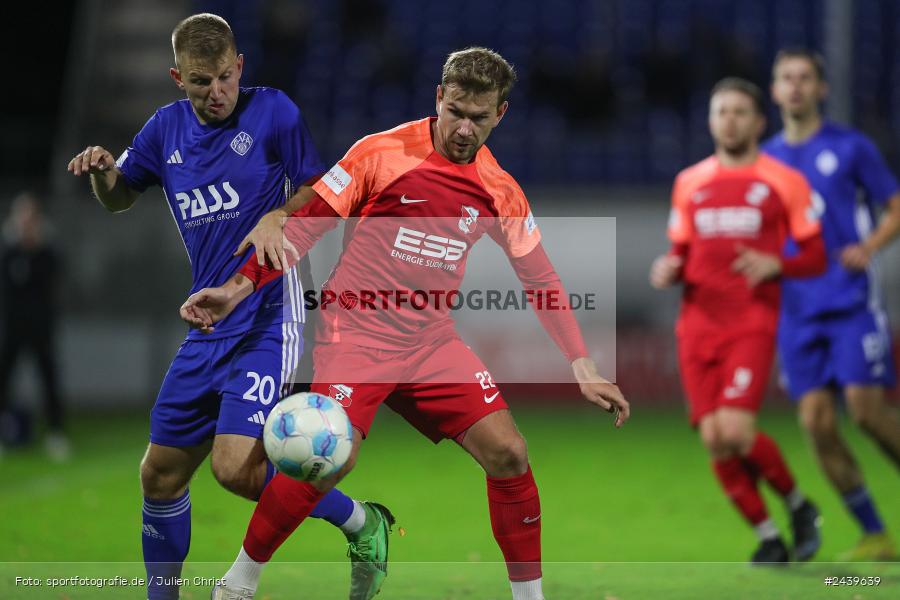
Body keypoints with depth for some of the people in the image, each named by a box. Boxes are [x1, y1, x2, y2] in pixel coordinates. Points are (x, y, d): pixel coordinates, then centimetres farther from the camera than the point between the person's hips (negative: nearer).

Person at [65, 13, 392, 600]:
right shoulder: (166, 128, 8)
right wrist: (101, 171, -1)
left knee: (236, 467, -21)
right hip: (208, 327, 6)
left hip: (268, 320, -6)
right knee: (161, 475, 9)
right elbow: (119, 198, 21)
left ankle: (362, 524, 0)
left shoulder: (272, 112, -7)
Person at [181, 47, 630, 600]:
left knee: (508, 453, -9)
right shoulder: (382, 154, -9)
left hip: (431, 341, 4)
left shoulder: (502, 192, 3)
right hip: (356, 331, -4)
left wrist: (584, 369, 5)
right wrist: (239, 288, -11)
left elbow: (542, 279, 10)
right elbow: (305, 225, -3)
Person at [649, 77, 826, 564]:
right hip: (698, 326, 4)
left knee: (735, 429, -20)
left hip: (752, 324, -4)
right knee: (714, 441, -4)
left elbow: (816, 257, 3)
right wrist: (668, 270, -3)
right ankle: (769, 540, 13)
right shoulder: (689, 183, 14)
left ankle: (798, 504, 7)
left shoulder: (784, 182, 2)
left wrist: (775, 265, -16)